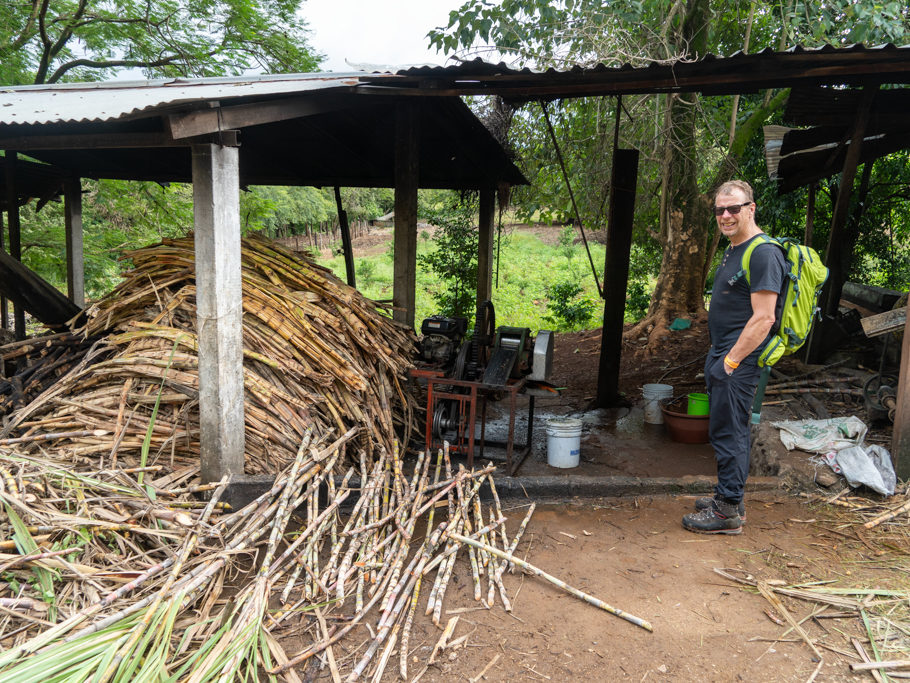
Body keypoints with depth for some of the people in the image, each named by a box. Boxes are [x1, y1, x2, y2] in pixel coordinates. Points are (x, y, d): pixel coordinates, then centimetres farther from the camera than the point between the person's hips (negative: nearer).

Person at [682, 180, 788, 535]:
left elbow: (763, 319, -22)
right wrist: (718, 358, 18)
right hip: (721, 355, 10)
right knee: (728, 430, 16)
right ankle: (728, 497, 28)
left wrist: (731, 361, -19)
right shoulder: (733, 250, 15)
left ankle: (728, 512, 6)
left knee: (728, 433, -4)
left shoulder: (763, 253, -17)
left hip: (739, 360, -10)